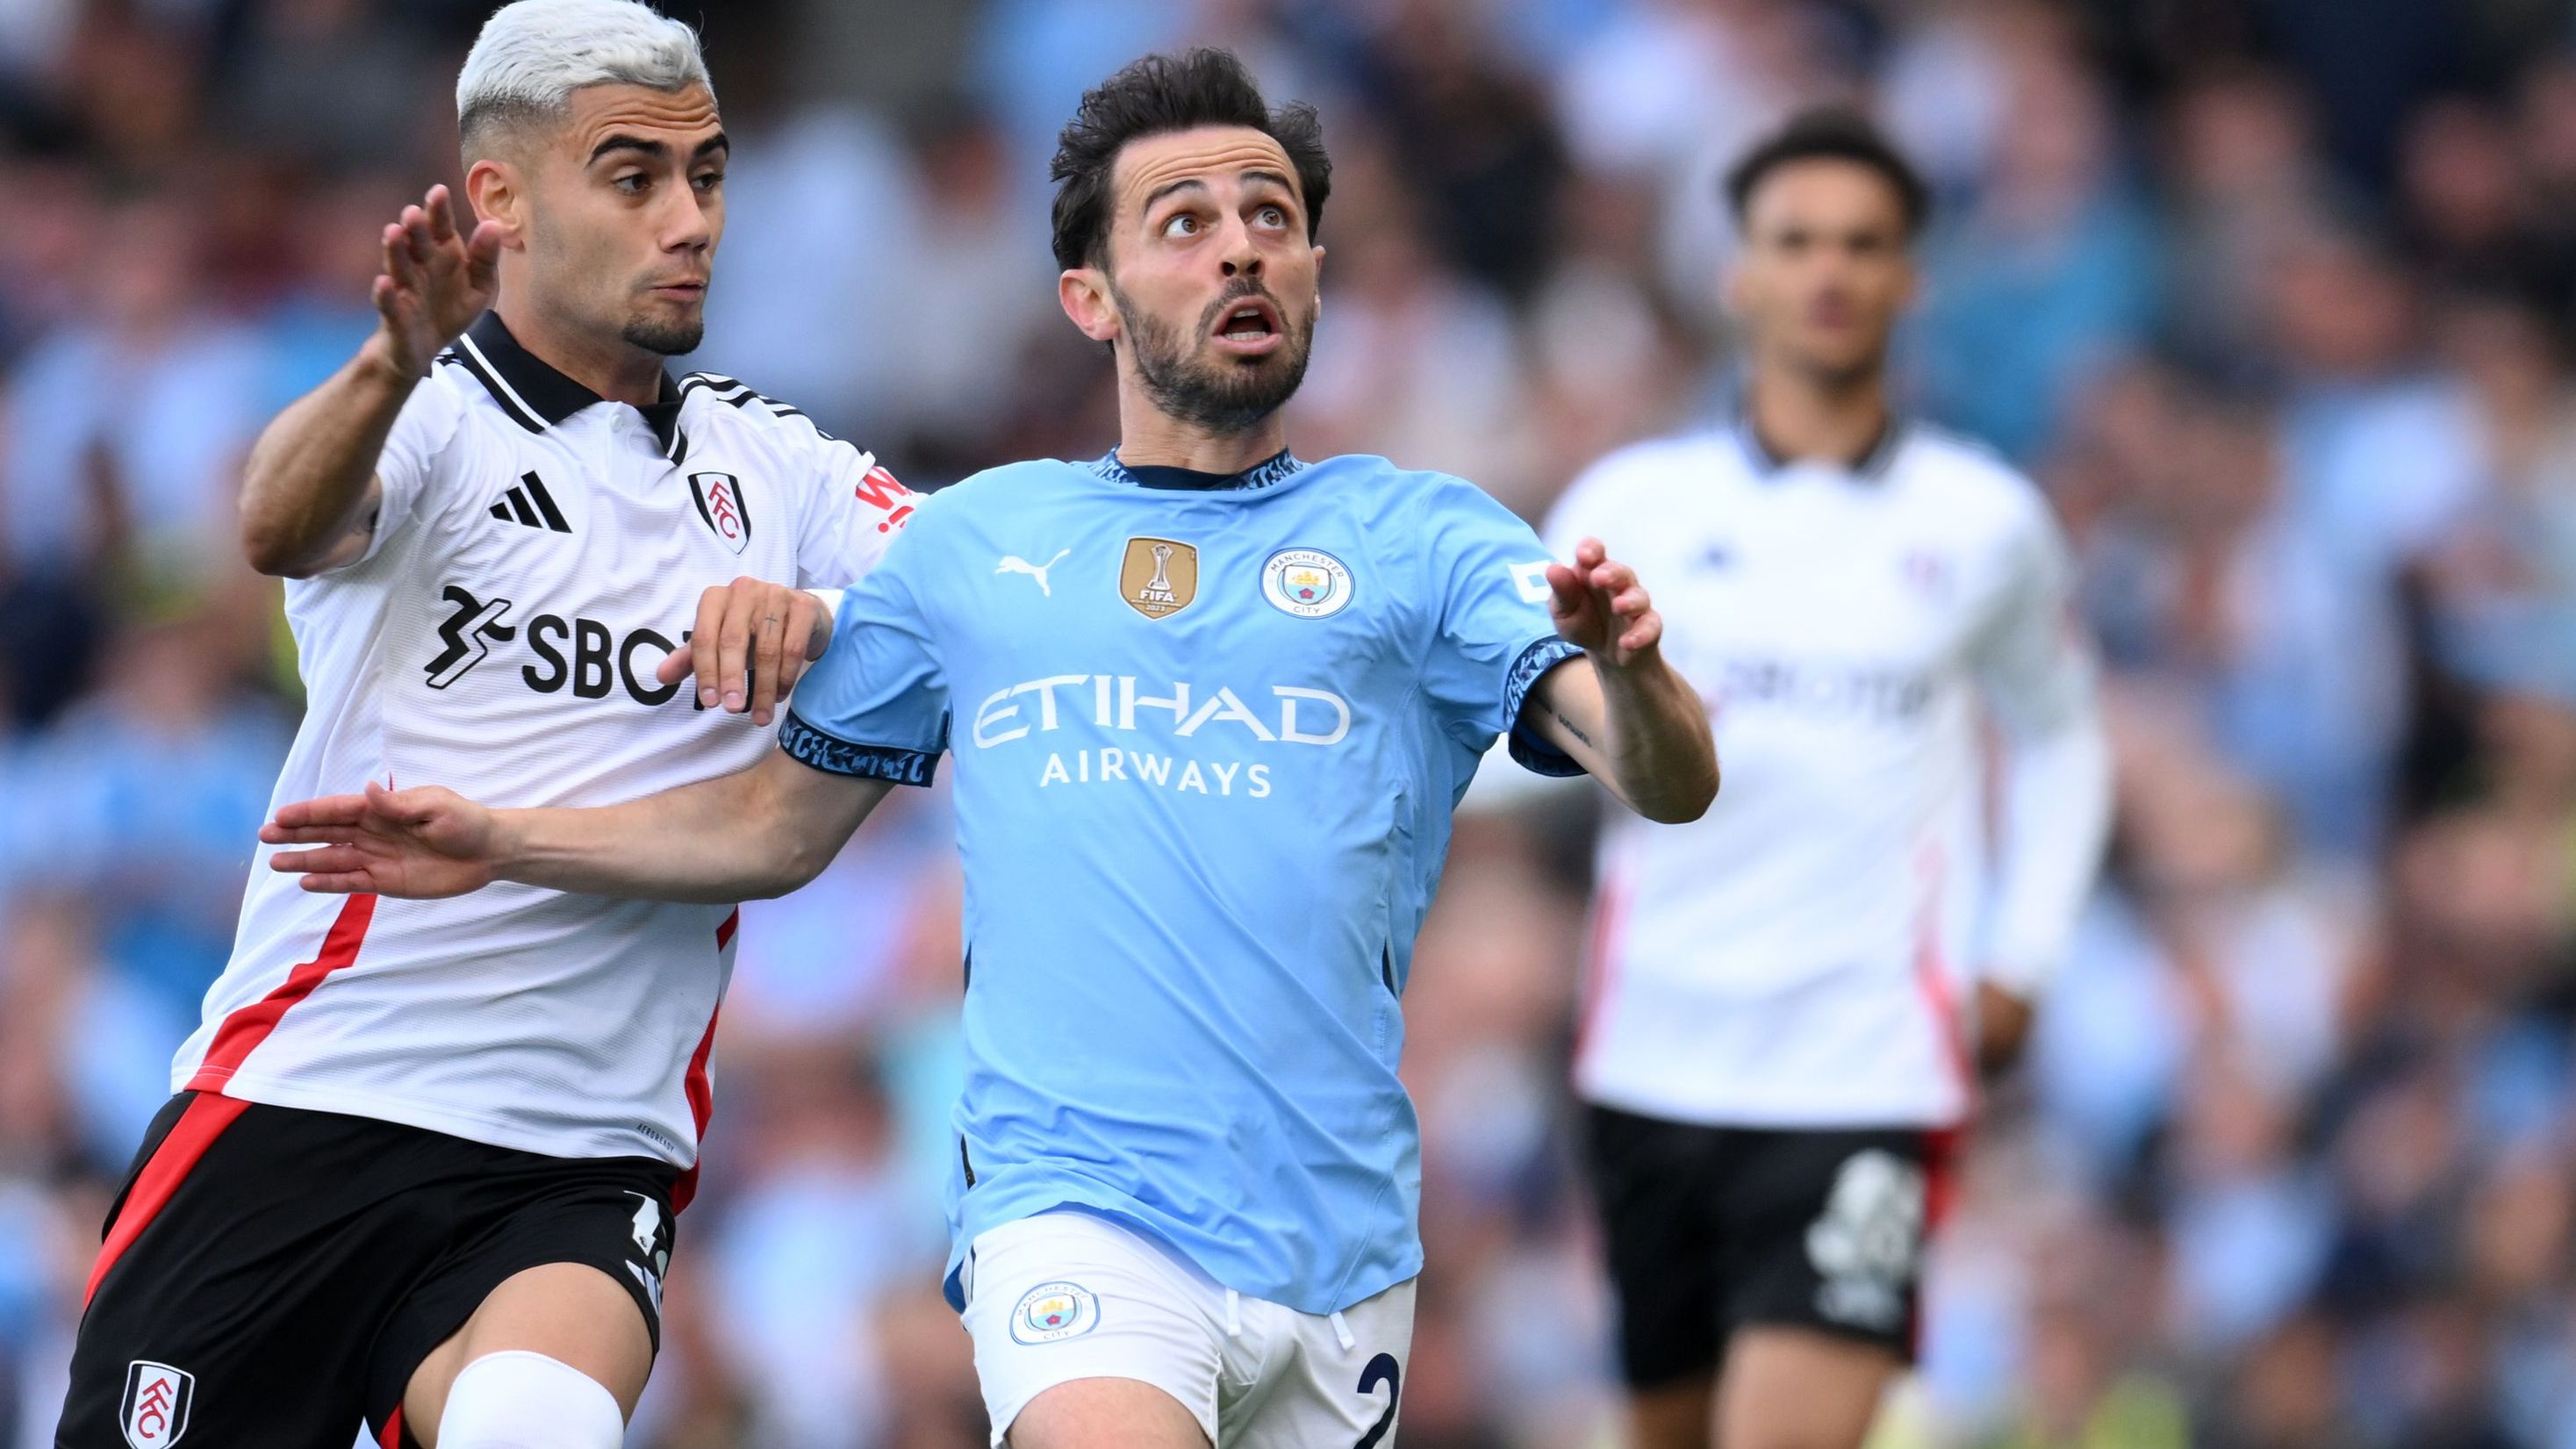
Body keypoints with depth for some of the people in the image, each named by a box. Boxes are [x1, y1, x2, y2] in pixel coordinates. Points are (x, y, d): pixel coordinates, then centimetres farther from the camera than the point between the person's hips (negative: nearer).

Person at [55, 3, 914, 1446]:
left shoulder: (774, 464, 13)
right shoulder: (424, 421, 1)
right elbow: (282, 527, -21)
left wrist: (810, 611, -22)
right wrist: (394, 365, -43)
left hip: (579, 1168, 1)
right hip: (297, 1109, -1)